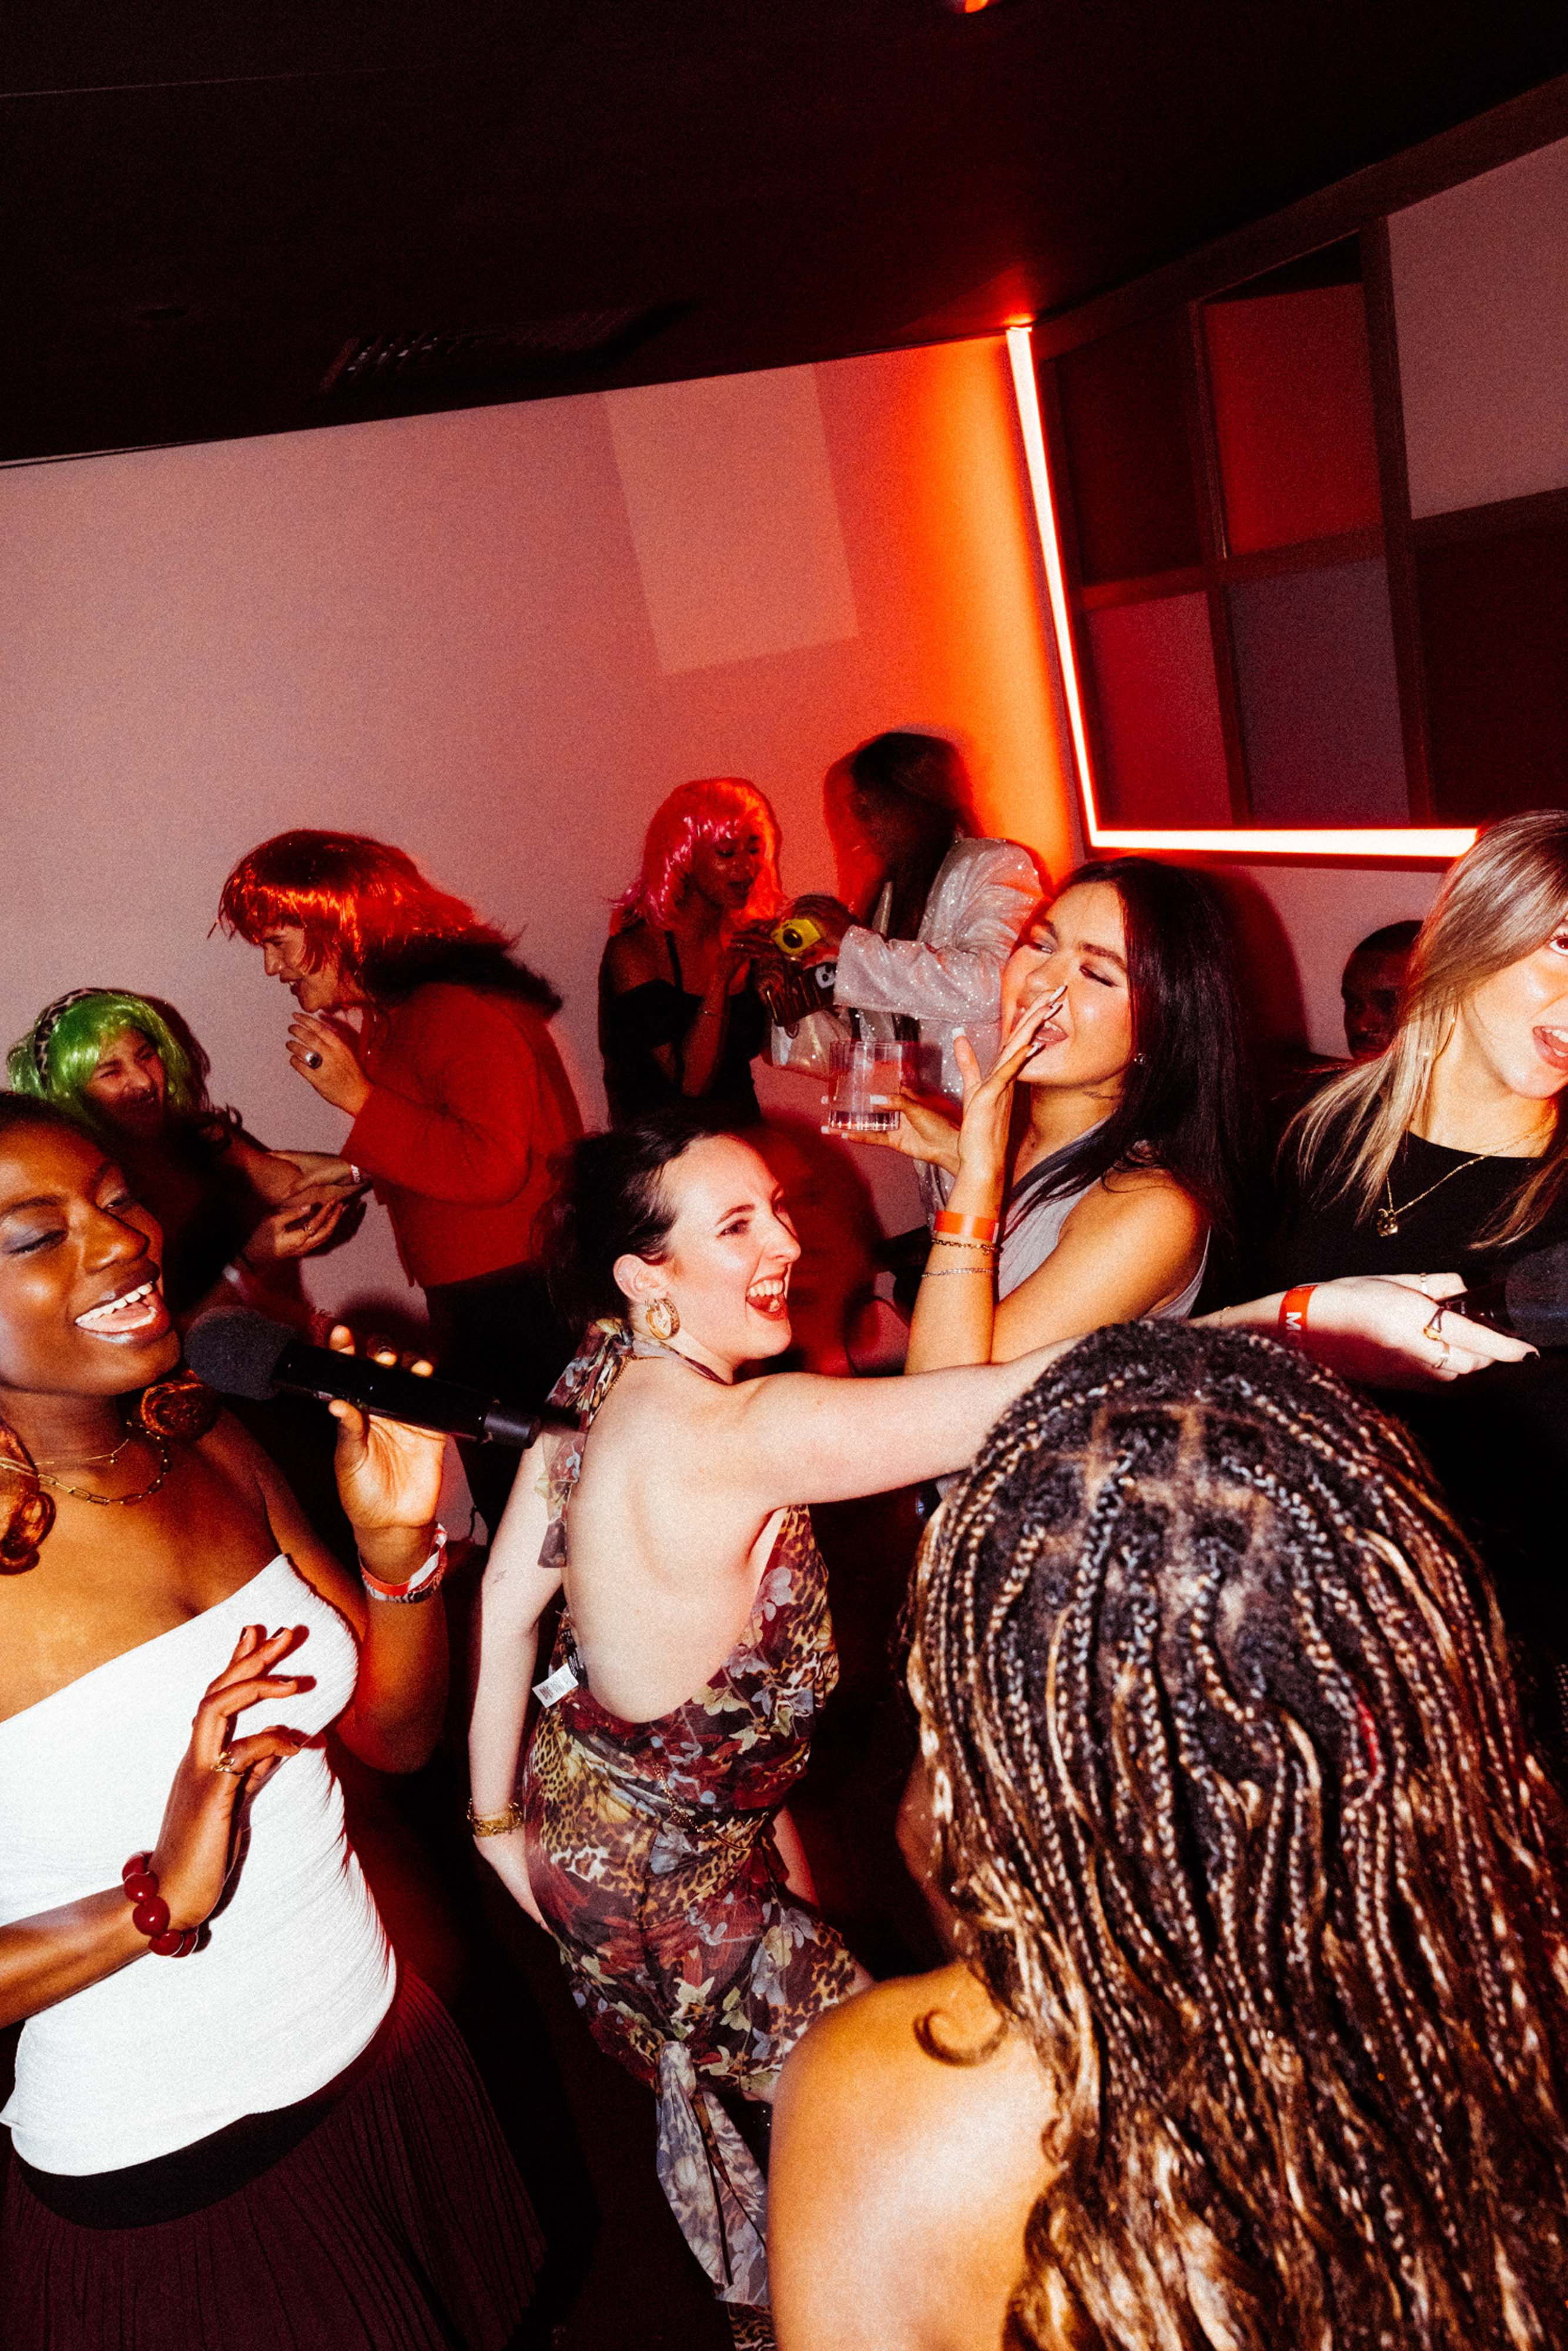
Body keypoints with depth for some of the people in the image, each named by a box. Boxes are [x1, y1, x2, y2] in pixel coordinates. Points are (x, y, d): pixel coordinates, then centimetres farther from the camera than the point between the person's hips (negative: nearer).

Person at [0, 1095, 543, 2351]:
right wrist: (158, 1903, -29)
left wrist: (399, 1541, -14)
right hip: (161, 2179, -6)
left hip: (390, 2066, 6)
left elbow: (398, 1734, 1)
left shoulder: (211, 1447, -4)